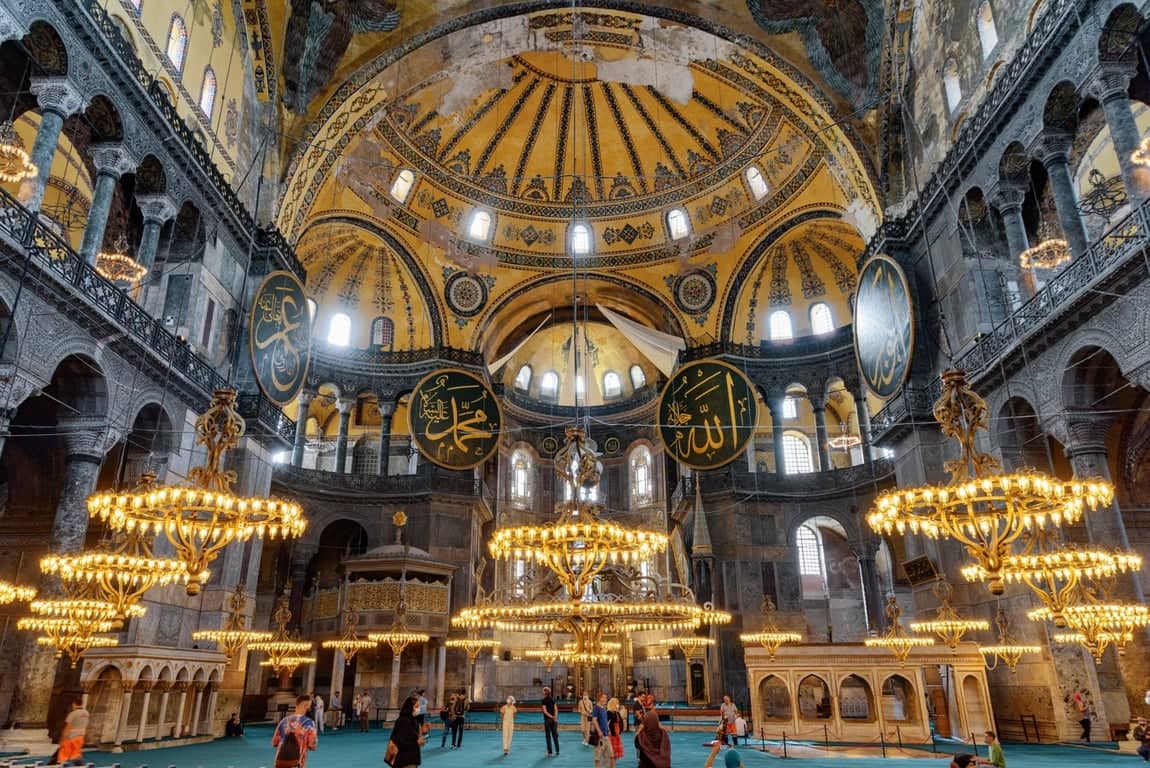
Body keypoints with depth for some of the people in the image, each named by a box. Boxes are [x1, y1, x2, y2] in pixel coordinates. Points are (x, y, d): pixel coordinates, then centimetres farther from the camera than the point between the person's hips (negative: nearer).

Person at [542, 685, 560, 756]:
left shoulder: (544, 700, -9)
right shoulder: (552, 699, 6)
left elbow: (545, 711, -16)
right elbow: (556, 709, 1)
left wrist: (551, 717, -16)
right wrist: (555, 717, -8)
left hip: (547, 719, -5)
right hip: (554, 719, 5)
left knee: (548, 735, 3)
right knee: (555, 735, 13)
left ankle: (550, 752, 4)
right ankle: (557, 751, 16)